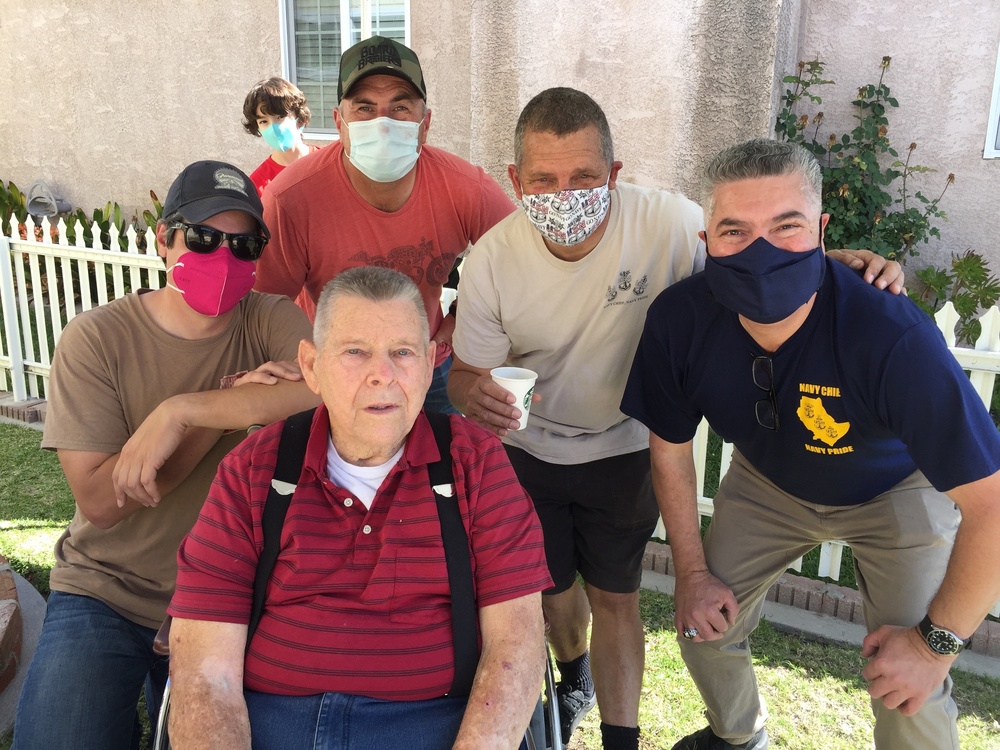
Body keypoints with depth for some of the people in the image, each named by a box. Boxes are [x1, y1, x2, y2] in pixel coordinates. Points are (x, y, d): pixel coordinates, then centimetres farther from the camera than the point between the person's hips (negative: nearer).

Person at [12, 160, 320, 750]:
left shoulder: (272, 321, -4)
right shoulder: (97, 339, -7)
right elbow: (98, 500, -16)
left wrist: (181, 412, -28)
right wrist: (236, 404, -21)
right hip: (106, 592, 0)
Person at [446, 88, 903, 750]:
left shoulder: (671, 224, -28)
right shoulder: (491, 262, -24)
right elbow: (468, 369, -12)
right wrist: (473, 394, -37)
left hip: (623, 448, -1)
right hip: (527, 448, 2)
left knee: (614, 598, 7)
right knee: (552, 588, 19)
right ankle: (575, 681, 54)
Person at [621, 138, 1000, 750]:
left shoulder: (894, 339, -40)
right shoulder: (680, 320, -27)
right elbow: (671, 449, -9)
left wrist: (937, 642, -23)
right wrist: (692, 572, -2)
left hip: (897, 491, -3)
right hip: (768, 482, 4)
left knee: (909, 696, -11)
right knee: (704, 625, 5)